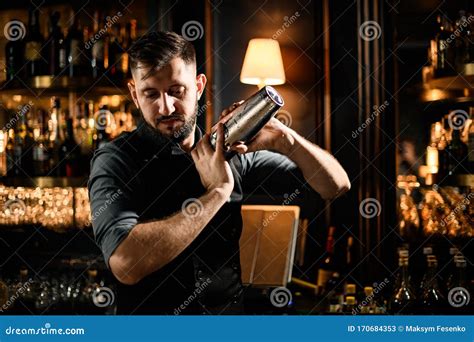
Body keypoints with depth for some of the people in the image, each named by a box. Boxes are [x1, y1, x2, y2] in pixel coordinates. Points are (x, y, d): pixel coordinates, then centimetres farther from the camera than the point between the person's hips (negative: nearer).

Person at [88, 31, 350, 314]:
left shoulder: (233, 154, 2)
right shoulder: (116, 159, -8)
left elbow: (336, 185, 5)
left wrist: (285, 139, -11)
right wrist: (216, 193, -20)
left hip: (229, 310, 3)